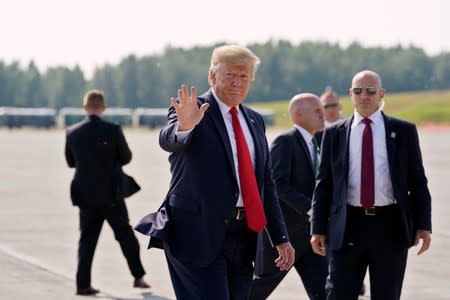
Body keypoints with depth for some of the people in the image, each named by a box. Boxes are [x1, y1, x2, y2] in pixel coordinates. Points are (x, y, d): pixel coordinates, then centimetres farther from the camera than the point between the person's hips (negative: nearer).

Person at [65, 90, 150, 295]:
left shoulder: (72, 133, -4)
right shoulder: (112, 130, -13)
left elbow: (71, 162, 8)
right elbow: (126, 157, -2)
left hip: (85, 194, 2)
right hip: (110, 193, -2)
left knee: (87, 238, 8)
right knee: (125, 233, 11)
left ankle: (83, 284, 3)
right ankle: (138, 276, 11)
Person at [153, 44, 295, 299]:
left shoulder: (254, 121, 17)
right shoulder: (191, 111, -3)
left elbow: (266, 182, 19)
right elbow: (168, 141, -25)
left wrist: (281, 238, 14)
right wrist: (184, 127, -48)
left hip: (243, 236, 6)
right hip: (199, 235, -6)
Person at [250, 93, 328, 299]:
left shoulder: (314, 144, 14)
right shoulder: (285, 142, -13)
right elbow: (278, 184, -22)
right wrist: (308, 208, -28)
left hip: (309, 234, 7)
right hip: (284, 231, -7)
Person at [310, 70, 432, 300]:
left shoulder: (403, 131, 6)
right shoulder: (334, 134, 8)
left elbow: (418, 182, 6)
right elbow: (324, 184, 9)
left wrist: (423, 225, -3)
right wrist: (318, 229, 3)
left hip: (390, 228, 0)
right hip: (348, 226, 0)